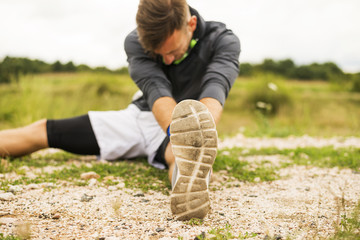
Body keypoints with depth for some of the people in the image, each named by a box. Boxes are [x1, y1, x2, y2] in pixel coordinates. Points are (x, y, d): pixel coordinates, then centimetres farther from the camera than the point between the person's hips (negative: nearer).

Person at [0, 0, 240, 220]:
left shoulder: (224, 41, -19)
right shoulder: (135, 42, -15)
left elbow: (214, 93, -37)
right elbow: (158, 93, -31)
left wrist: (196, 138, -57)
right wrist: (177, 132, -52)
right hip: (142, 115, 4)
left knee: (180, 154, -45)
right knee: (41, 131, 2)